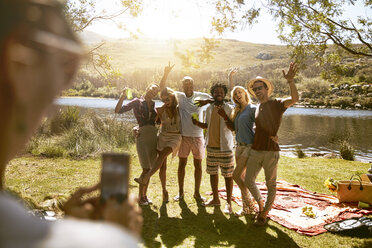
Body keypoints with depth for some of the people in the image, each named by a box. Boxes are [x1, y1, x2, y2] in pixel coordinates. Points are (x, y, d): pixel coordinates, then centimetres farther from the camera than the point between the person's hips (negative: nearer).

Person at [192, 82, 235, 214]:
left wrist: (225, 117, -25)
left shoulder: (229, 108, -5)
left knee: (228, 175, -2)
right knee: (213, 173, 13)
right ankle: (215, 199, 29)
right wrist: (198, 123, 2)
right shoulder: (209, 108, 11)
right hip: (211, 146, 6)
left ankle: (228, 203, 8)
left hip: (225, 146, -5)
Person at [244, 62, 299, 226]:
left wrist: (290, 81, -38)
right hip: (255, 151, 6)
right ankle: (260, 204, 29)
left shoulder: (277, 104, -4)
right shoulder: (256, 108, 13)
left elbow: (294, 99, -22)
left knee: (271, 184, 6)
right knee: (248, 180, 6)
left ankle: (264, 214, 20)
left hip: (271, 152, -5)